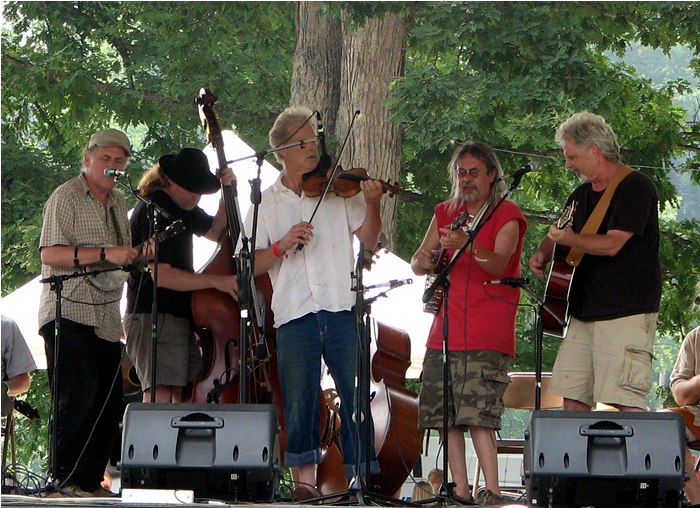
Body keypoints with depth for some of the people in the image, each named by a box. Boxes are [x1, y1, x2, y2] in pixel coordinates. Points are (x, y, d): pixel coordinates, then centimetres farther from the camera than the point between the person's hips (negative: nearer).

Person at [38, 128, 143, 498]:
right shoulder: (66, 197, -5)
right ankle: (64, 479, -10)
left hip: (106, 317, 8)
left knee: (109, 402, 3)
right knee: (78, 396, -15)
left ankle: (90, 480, 10)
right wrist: (104, 254, -23)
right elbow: (50, 254, -17)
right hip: (68, 312, -7)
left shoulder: (118, 202, 19)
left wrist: (138, 255, 9)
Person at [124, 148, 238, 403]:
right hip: (154, 317, -10)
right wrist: (215, 281, -22)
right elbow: (161, 275, -21)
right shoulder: (152, 212, -15)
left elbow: (215, 232, 29)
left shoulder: (182, 207, 16)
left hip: (180, 315, 10)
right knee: (161, 393, -19)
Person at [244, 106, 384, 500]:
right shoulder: (267, 203, 12)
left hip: (342, 309, 0)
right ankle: (304, 480, 9)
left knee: (356, 396, -3)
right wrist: (282, 245, -11)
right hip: (295, 315, 0)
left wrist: (372, 206, -15)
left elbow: (368, 240, 2)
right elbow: (250, 265, 5)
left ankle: (361, 478, 0)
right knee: (300, 402, 1)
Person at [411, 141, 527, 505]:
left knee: (477, 414, -17)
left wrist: (468, 245, -38)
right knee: (444, 416, 2)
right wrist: (424, 260, -8)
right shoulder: (445, 213, 17)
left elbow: (498, 264, -18)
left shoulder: (507, 215, -1)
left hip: (487, 335, -6)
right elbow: (417, 265, 17)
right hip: (445, 330, 6)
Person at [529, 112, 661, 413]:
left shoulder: (635, 187, -9)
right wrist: (543, 254, 11)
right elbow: (557, 236, 31)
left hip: (626, 312, -9)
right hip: (585, 311, 9)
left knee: (626, 400, -15)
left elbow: (612, 244, -20)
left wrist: (569, 239, -20)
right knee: (572, 396, 4)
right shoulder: (582, 194, 18)